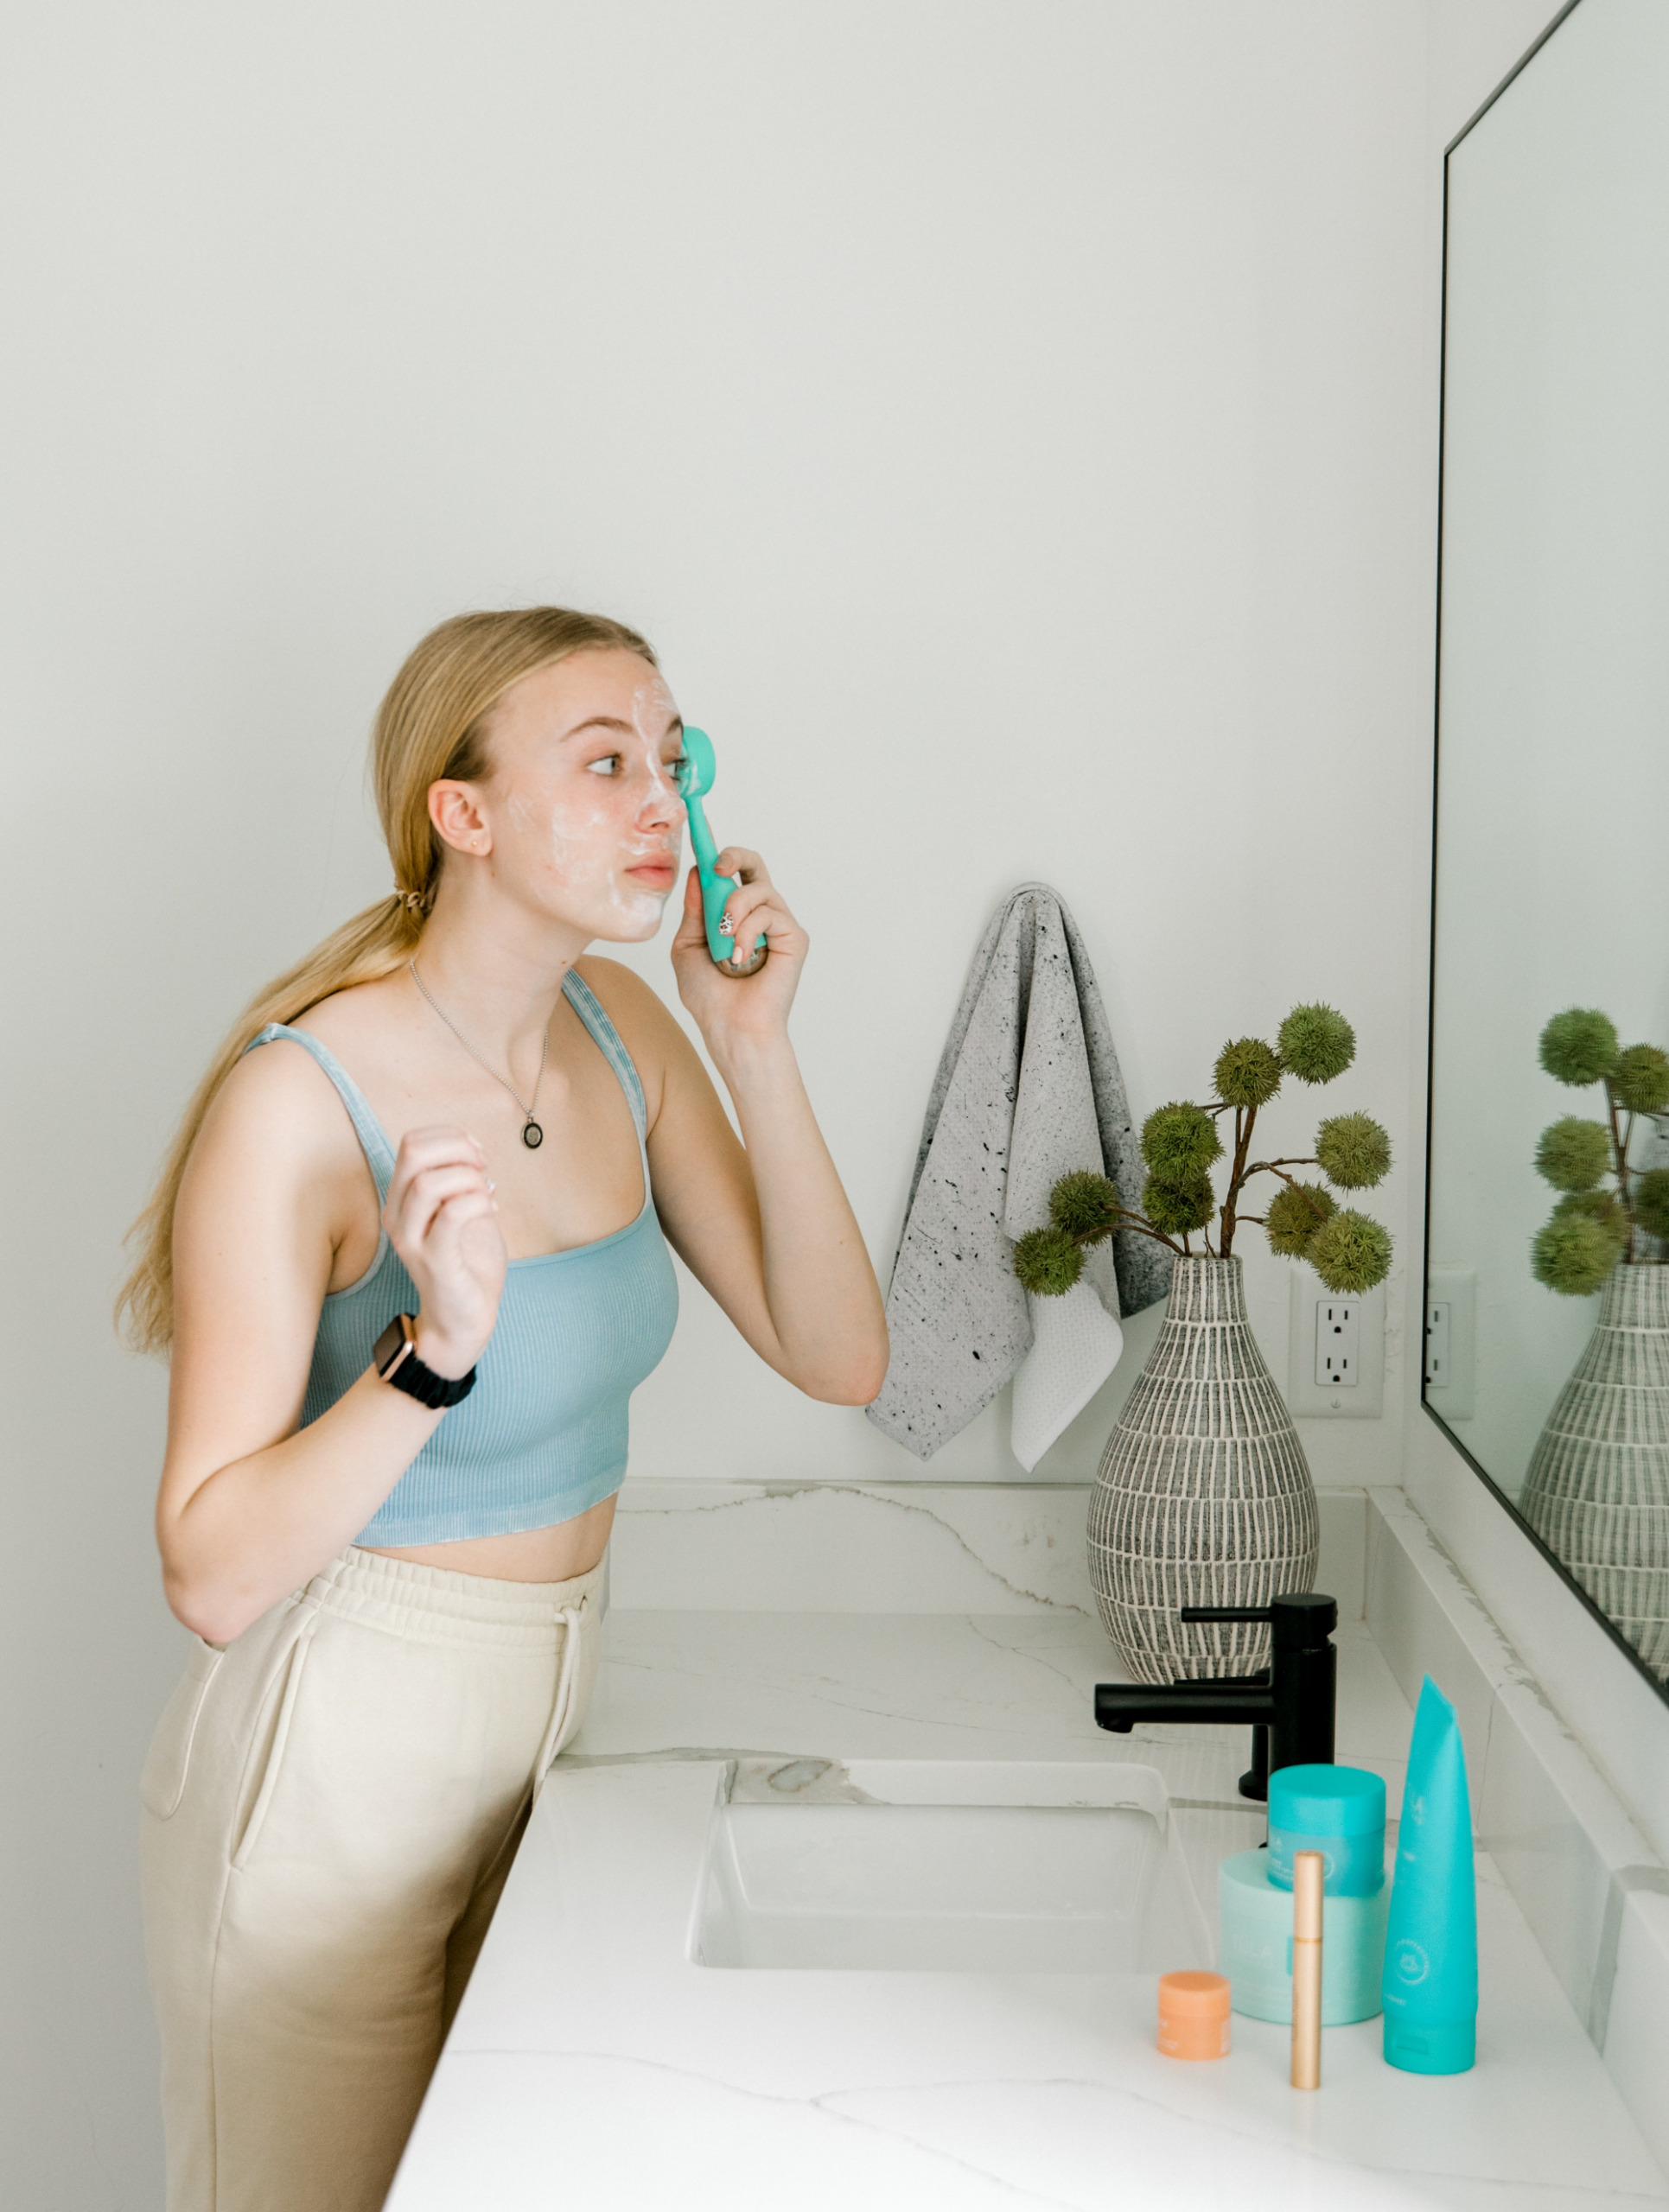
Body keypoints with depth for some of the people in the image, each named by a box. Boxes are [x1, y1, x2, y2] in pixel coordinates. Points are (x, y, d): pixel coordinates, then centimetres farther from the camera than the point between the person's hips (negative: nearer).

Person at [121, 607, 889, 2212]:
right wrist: (437, 1345, -35)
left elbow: (836, 1360, -4)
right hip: (338, 1760, -6)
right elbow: (215, 1574, -22)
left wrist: (753, 1046, -13)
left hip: (547, 1720, 7)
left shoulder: (622, 1030, -2)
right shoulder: (299, 1100, -23)